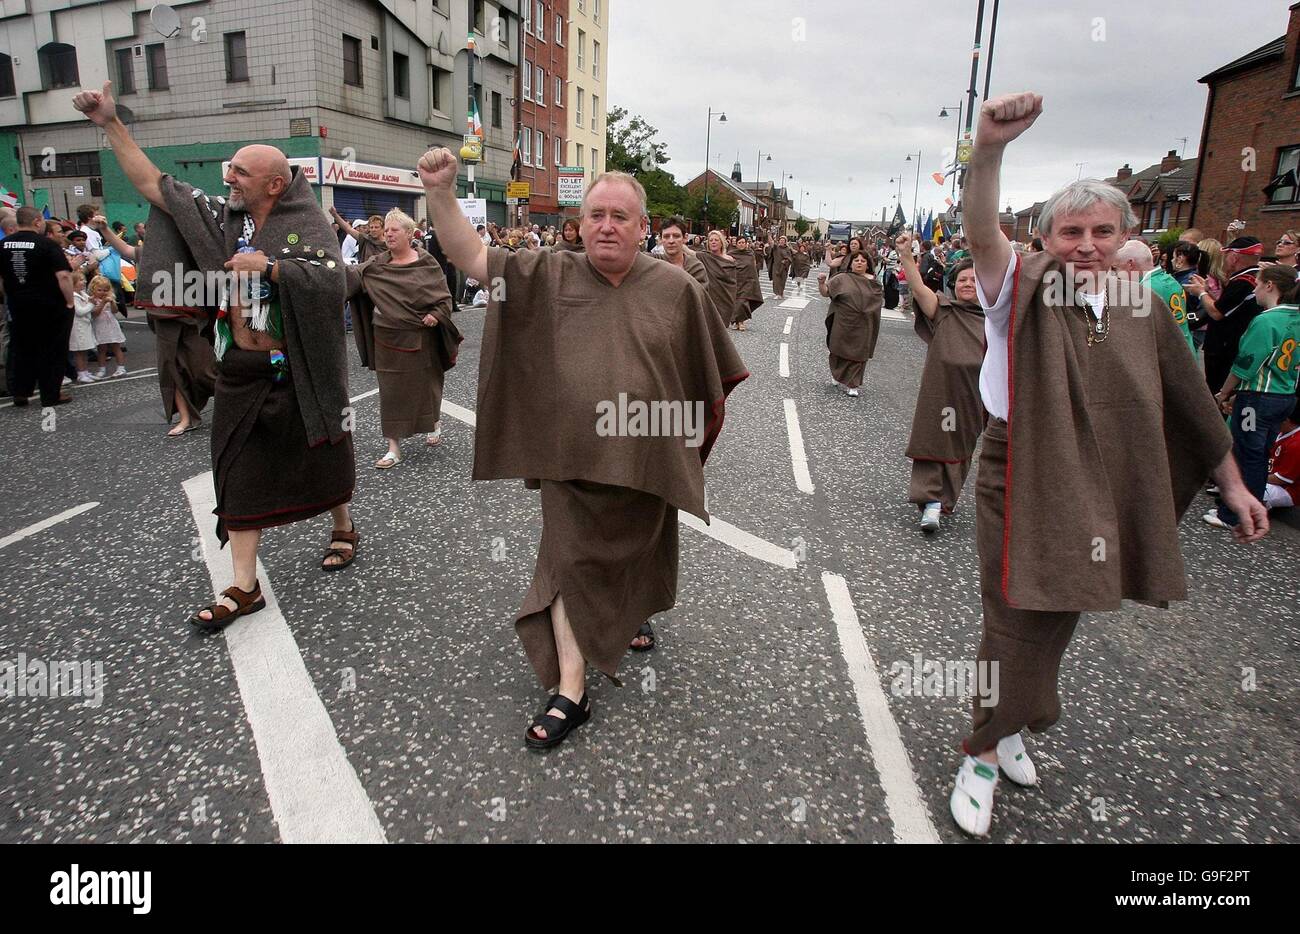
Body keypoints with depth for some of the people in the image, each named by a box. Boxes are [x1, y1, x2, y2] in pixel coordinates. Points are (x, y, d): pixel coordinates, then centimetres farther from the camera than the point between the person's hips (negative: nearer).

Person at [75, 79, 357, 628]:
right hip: (240, 374, 5)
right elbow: (152, 184, 9)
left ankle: (344, 531, 39)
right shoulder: (221, 218, 6)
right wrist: (110, 123, 5)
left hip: (297, 372, -4)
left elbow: (333, 282, -22)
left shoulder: (308, 225, -7)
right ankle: (245, 587, 11)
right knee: (239, 474, 4)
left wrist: (268, 265, -21)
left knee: (319, 459, 11)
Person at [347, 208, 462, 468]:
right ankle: (394, 447, 9)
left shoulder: (426, 262, -3)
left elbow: (444, 294, -2)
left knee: (425, 382, 11)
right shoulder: (376, 264, 3)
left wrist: (436, 315, -18)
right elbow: (353, 276, -12)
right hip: (388, 339, 2)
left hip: (420, 337, -2)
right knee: (391, 389, 3)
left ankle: (434, 423, 39)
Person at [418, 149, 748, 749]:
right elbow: (470, 257, -8)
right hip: (570, 455, 0)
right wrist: (441, 194, -22)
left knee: (636, 553, 19)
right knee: (570, 561, 0)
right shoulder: (549, 276, -2)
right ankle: (570, 693, 9)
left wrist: (695, 435, 4)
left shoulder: (676, 288, -4)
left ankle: (635, 620, 50)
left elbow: (709, 373, 4)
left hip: (645, 457, 1)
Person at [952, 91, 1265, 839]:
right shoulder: (1024, 290, -9)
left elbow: (1190, 406, 11)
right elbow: (981, 235, -30)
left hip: (1103, 491, 5)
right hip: (1024, 484, -4)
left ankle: (1010, 726, 41)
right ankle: (982, 755, 22)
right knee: (1017, 623, 1)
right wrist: (989, 151, -48)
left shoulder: (1142, 315, 3)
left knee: (1057, 622, 17)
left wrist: (1233, 483, 16)